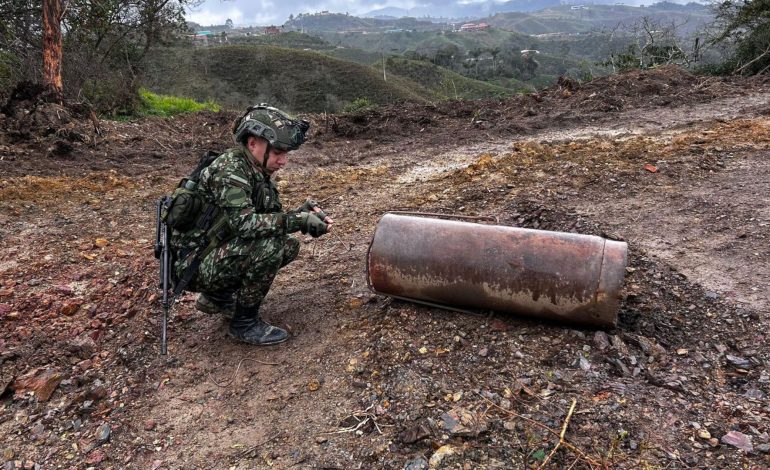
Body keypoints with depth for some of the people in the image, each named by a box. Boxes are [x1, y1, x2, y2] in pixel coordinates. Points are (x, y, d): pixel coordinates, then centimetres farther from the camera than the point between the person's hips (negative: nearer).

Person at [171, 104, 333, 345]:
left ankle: (217, 296, 16)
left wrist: (302, 213, -11)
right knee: (268, 246, -27)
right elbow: (243, 223, -34)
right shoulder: (229, 169, -22)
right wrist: (298, 220, -31)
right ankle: (245, 323, -7)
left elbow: (270, 219, 7)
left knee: (288, 246, 6)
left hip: (218, 254, 9)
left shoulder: (260, 172, 5)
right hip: (194, 264, -9)